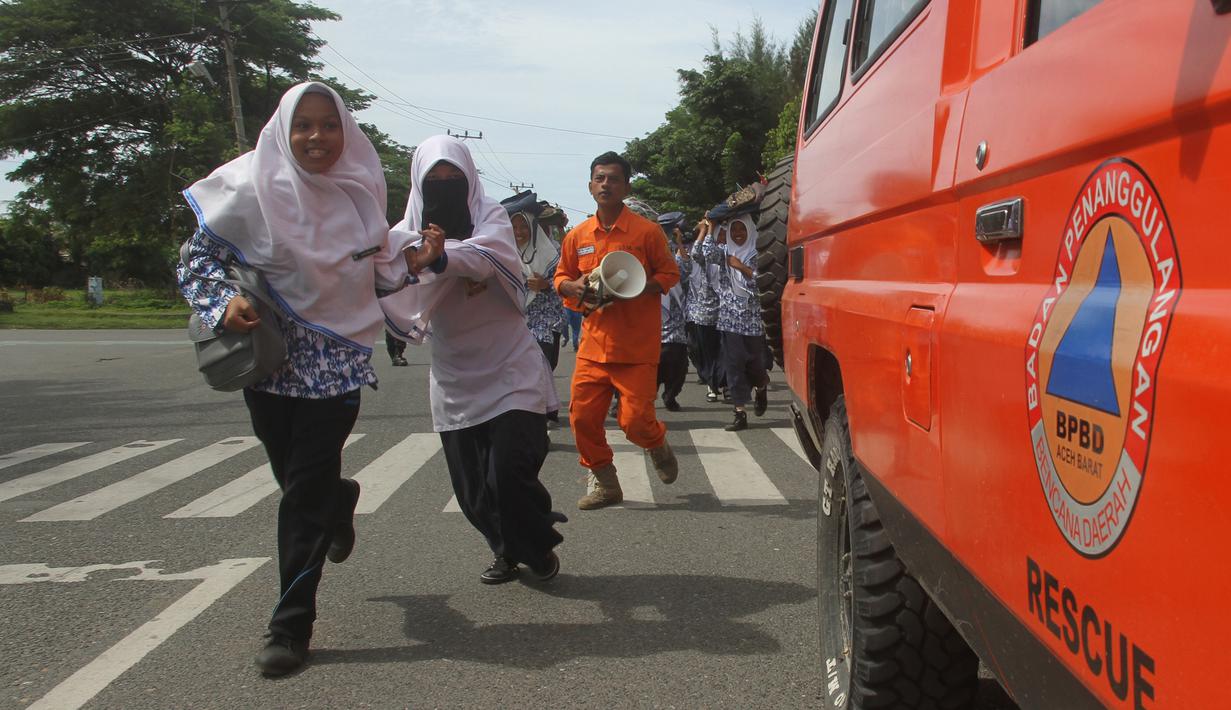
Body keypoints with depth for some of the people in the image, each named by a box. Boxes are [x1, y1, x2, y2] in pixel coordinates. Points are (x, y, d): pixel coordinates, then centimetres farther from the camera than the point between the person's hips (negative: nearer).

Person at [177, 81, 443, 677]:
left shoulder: (359, 191, 2)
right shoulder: (252, 189, -7)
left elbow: (378, 271, 12)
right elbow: (200, 257, -3)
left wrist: (413, 263, -7)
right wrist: (224, 302, -21)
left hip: (338, 359, 0)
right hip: (269, 355, 0)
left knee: (305, 491, -3)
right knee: (296, 479, 13)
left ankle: (291, 624, 6)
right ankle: (340, 500, 51)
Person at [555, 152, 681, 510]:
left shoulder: (647, 231, -3)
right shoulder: (578, 236, 9)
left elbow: (669, 273, 2)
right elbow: (561, 276, 19)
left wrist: (639, 288, -16)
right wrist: (574, 286, -5)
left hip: (637, 346, -4)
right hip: (593, 343, 4)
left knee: (635, 420, -8)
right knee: (582, 416, -1)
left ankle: (658, 445, 29)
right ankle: (602, 482, 18)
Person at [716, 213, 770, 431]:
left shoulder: (757, 254, 0)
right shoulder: (725, 253, 10)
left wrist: (741, 267, -12)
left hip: (753, 317, -2)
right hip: (730, 317, 2)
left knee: (755, 361, 4)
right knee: (733, 363, -3)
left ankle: (761, 389, 40)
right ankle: (740, 413, 0)